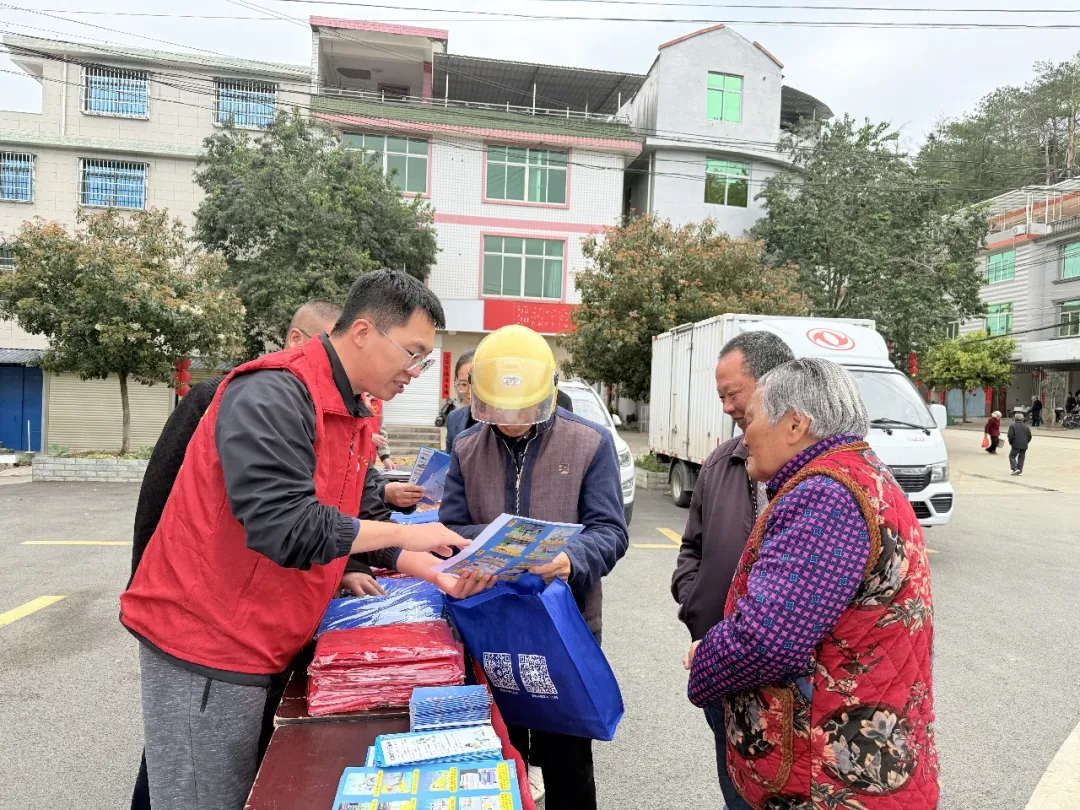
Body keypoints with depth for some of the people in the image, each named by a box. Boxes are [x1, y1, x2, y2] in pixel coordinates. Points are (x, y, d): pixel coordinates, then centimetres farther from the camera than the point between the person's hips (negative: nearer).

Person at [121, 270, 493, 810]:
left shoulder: (353, 413, 8)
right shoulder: (273, 394, -22)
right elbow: (284, 528, -29)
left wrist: (430, 571, 2)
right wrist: (403, 534, -20)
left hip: (262, 645, 9)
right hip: (203, 642, -9)